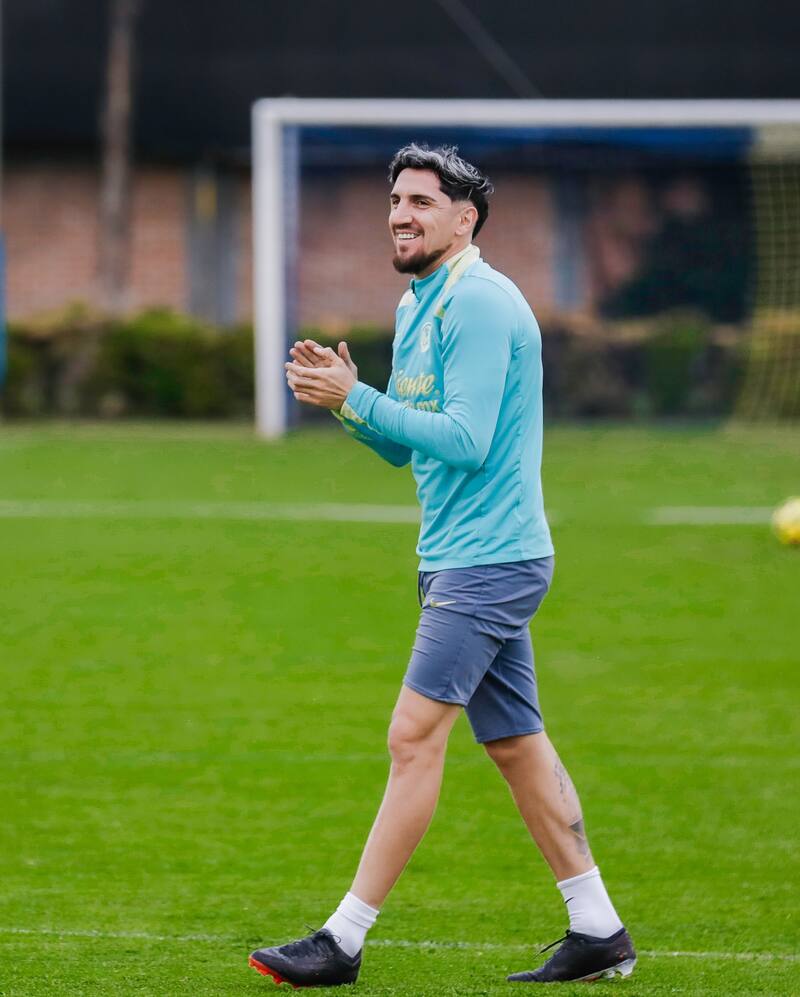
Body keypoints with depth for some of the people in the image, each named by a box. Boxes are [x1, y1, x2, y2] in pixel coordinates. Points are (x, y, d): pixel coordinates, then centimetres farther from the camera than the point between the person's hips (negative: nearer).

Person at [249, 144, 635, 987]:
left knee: (414, 738, -11)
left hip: (487, 562, -10)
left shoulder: (480, 305, -15)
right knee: (516, 745, 10)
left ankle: (345, 940, -11)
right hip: (461, 561, 10)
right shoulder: (416, 308, 16)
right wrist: (345, 398, 3)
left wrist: (354, 401, -22)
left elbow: (465, 440, -22)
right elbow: (406, 447, 20)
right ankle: (598, 931, 14)